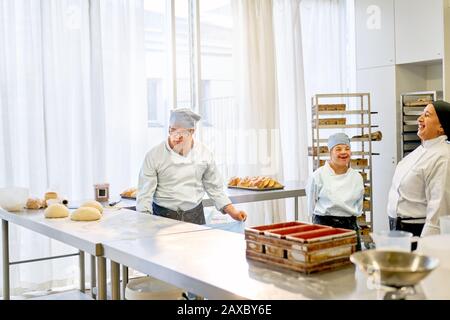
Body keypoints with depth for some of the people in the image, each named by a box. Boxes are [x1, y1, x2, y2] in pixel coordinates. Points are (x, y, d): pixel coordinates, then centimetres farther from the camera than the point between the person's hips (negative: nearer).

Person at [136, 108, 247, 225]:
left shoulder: (204, 153, 2)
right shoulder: (153, 156, -6)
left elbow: (214, 187, 12)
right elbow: (145, 194, -6)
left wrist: (232, 211, 6)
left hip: (195, 216, 2)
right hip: (164, 216, -2)